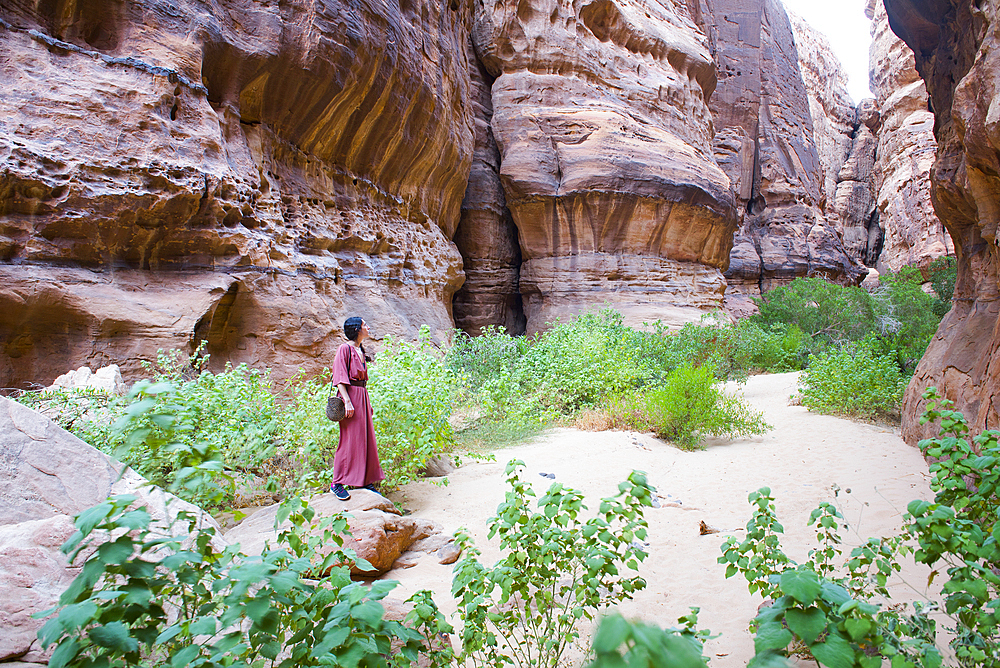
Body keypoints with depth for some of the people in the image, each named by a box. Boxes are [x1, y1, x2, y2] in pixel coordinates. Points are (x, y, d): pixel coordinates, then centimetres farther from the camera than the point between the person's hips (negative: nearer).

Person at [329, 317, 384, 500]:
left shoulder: (360, 350, 17)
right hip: (350, 396, -8)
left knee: (366, 439, 8)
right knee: (349, 440, -7)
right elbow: (340, 378, -14)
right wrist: (347, 401, -22)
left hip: (362, 396, 9)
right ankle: (337, 483, 2)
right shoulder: (345, 349, -8)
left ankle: (366, 481, 16)